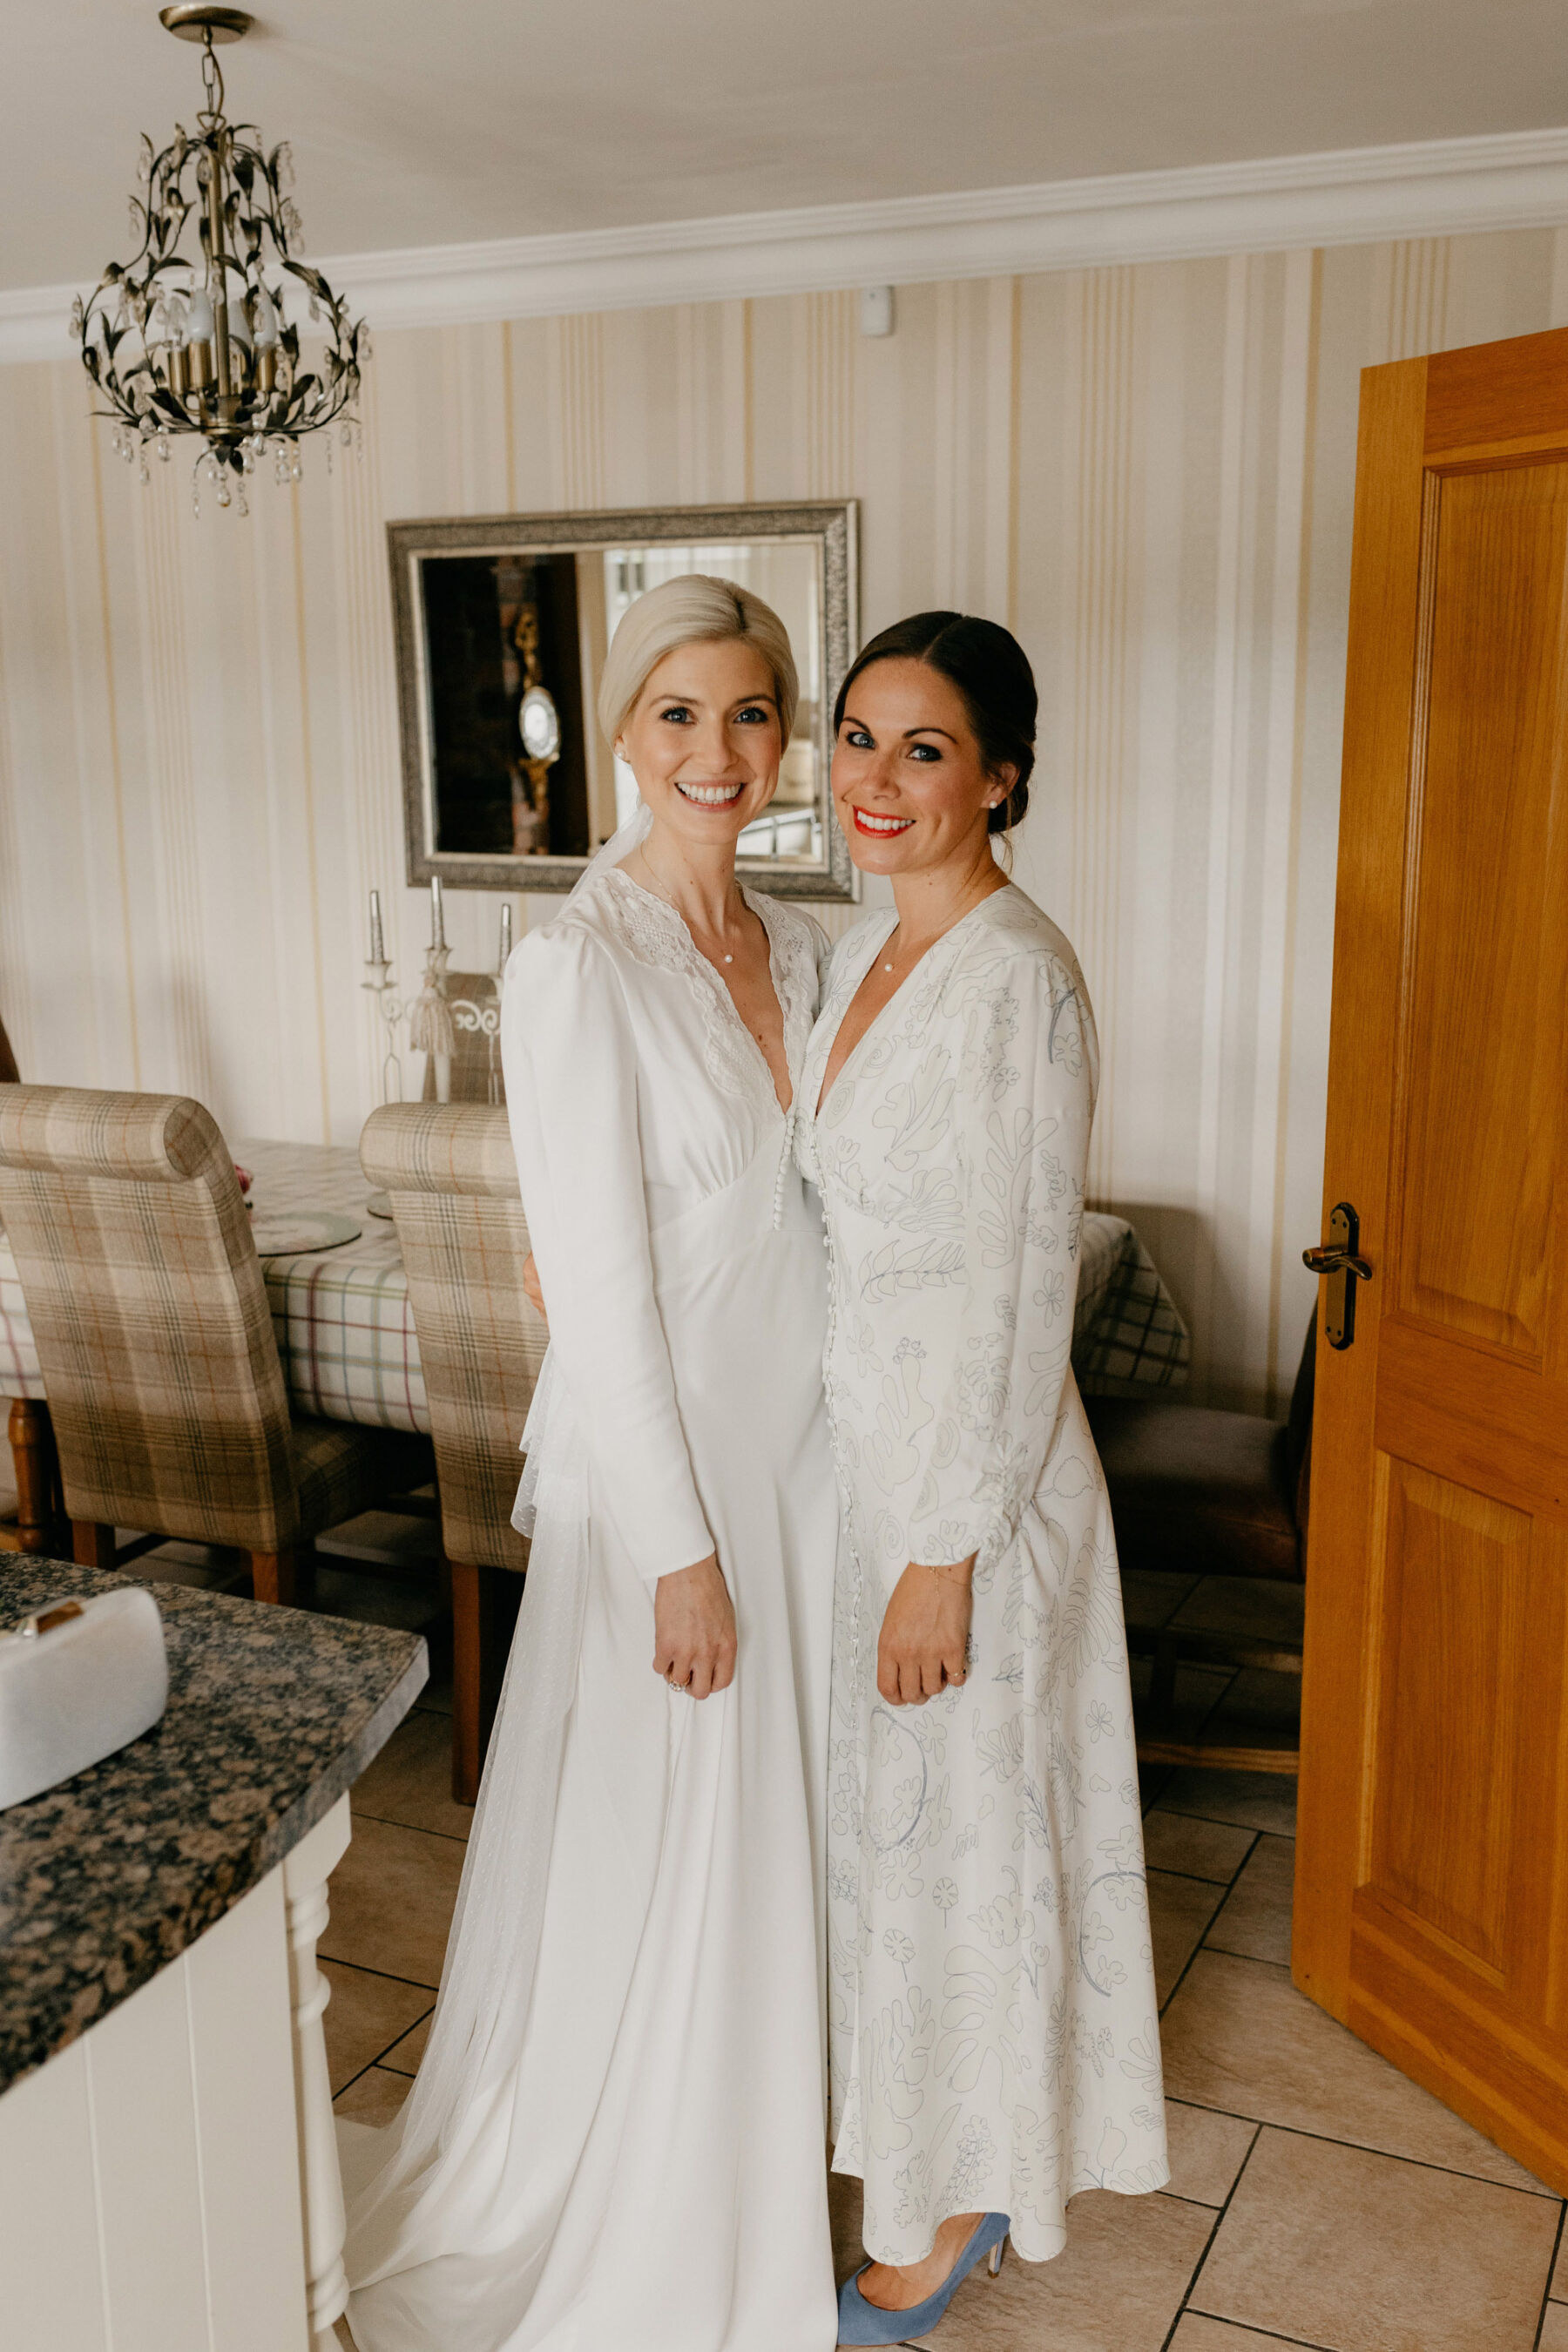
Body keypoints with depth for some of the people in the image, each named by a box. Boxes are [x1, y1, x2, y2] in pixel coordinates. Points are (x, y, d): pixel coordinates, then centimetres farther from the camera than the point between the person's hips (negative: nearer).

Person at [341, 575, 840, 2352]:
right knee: (652, 1832, 9)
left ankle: (749, 2174, 44)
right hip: (660, 1456, -7)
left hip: (798, 1441, 7)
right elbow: (599, 1287, -19)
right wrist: (677, 1548, -17)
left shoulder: (796, 947, 5)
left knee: (769, 1817, 20)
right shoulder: (577, 965, -18)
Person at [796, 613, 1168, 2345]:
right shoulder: (863, 955, 7)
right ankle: (945, 2155, 44)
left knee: (961, 1824, 8)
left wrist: (946, 1555, -20)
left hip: (972, 1472, -9)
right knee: (889, 1807, 22)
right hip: (855, 1446, 9)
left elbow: (1022, 1295, -21)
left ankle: (960, 2212, 32)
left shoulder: (1021, 979, -21)